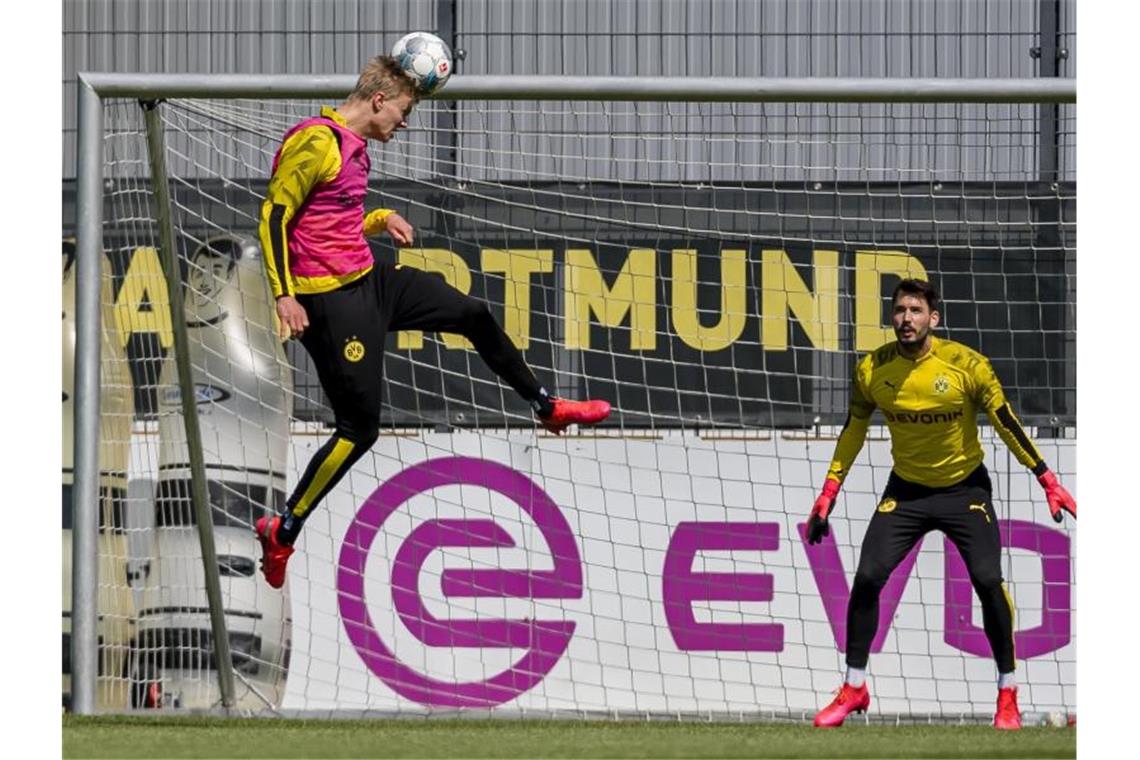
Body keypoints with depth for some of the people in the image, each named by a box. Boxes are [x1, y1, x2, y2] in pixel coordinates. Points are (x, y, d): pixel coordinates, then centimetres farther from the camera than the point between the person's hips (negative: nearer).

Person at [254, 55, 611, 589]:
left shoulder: (353, 146, 14)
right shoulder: (317, 141, -16)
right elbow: (274, 216, -19)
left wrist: (380, 220, 10)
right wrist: (283, 295, -25)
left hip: (368, 280, 10)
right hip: (329, 299, -10)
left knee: (472, 314, 19)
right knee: (360, 427, -10)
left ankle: (545, 407, 39)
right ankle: (282, 531, 0)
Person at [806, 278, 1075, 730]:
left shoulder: (966, 365, -19)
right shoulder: (872, 370, -11)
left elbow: (1006, 423, -10)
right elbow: (853, 430, 4)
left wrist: (1048, 481, -10)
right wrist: (829, 493, 3)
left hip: (964, 487, -2)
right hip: (906, 489, 2)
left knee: (987, 580, -15)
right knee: (867, 578, -10)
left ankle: (1008, 694, 0)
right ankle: (854, 689, 6)